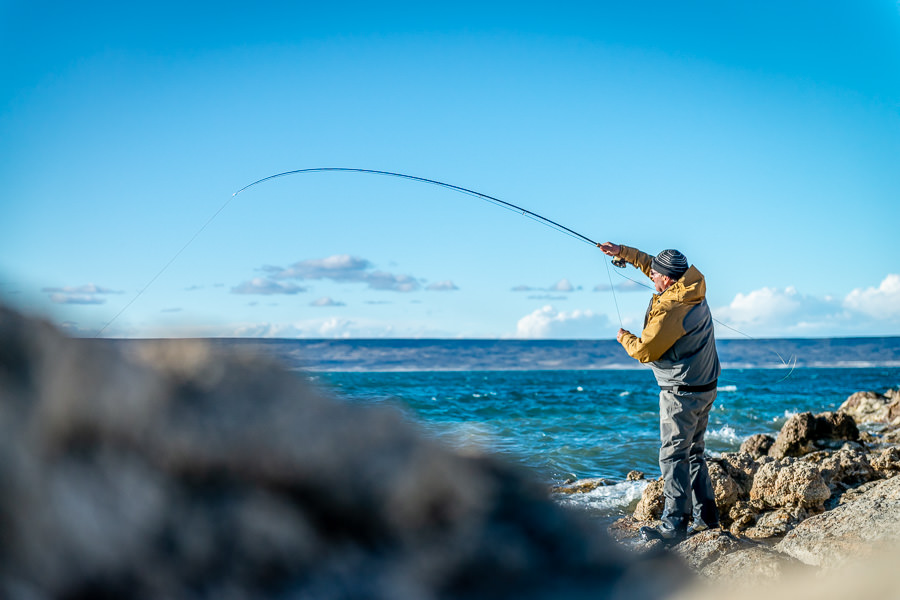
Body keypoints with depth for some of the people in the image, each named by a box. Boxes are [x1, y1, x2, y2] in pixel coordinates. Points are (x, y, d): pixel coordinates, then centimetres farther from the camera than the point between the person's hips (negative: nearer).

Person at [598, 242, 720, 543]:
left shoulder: (669, 310, -23)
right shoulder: (693, 287, 4)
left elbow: (644, 351, -13)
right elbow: (653, 265, 21)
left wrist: (624, 338, 7)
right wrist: (623, 252, 22)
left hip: (682, 392, -10)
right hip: (706, 388, 10)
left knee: (673, 456, -7)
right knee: (693, 453, 17)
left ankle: (675, 524, -9)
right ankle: (705, 516, 22)